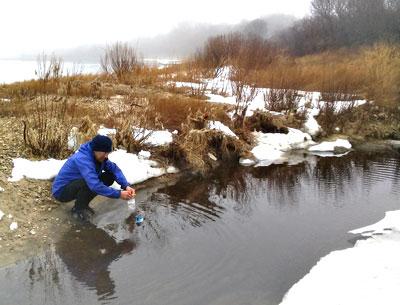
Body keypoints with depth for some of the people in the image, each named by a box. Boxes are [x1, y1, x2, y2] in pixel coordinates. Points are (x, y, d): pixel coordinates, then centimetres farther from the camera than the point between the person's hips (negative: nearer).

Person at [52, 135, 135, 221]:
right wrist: (119, 194, -36)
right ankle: (78, 209, -7)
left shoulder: (98, 156, -8)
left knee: (109, 177, -4)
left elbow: (114, 169, -5)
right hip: (61, 191, -8)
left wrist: (126, 186, -21)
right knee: (90, 184, -35)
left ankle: (83, 204, 7)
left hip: (76, 184, 8)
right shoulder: (82, 159, -33)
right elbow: (95, 185, -41)